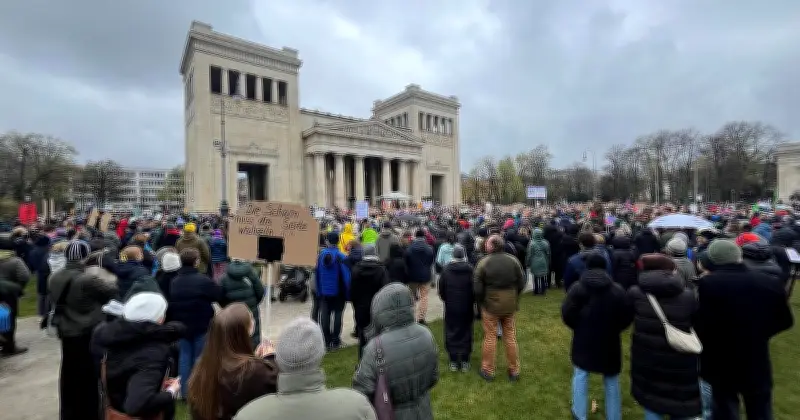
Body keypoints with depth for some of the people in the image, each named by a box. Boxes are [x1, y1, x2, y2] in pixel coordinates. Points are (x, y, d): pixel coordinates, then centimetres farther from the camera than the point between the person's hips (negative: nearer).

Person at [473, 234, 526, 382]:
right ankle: (514, 370, 28)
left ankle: (488, 370, 22)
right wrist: (513, 297, 14)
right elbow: (522, 282, 0)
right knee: (510, 336, 16)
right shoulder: (513, 260, -6)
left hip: (490, 305, -3)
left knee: (490, 337, 10)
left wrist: (480, 303, 4)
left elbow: (477, 288, -13)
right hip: (510, 305, 3)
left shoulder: (483, 262, -15)